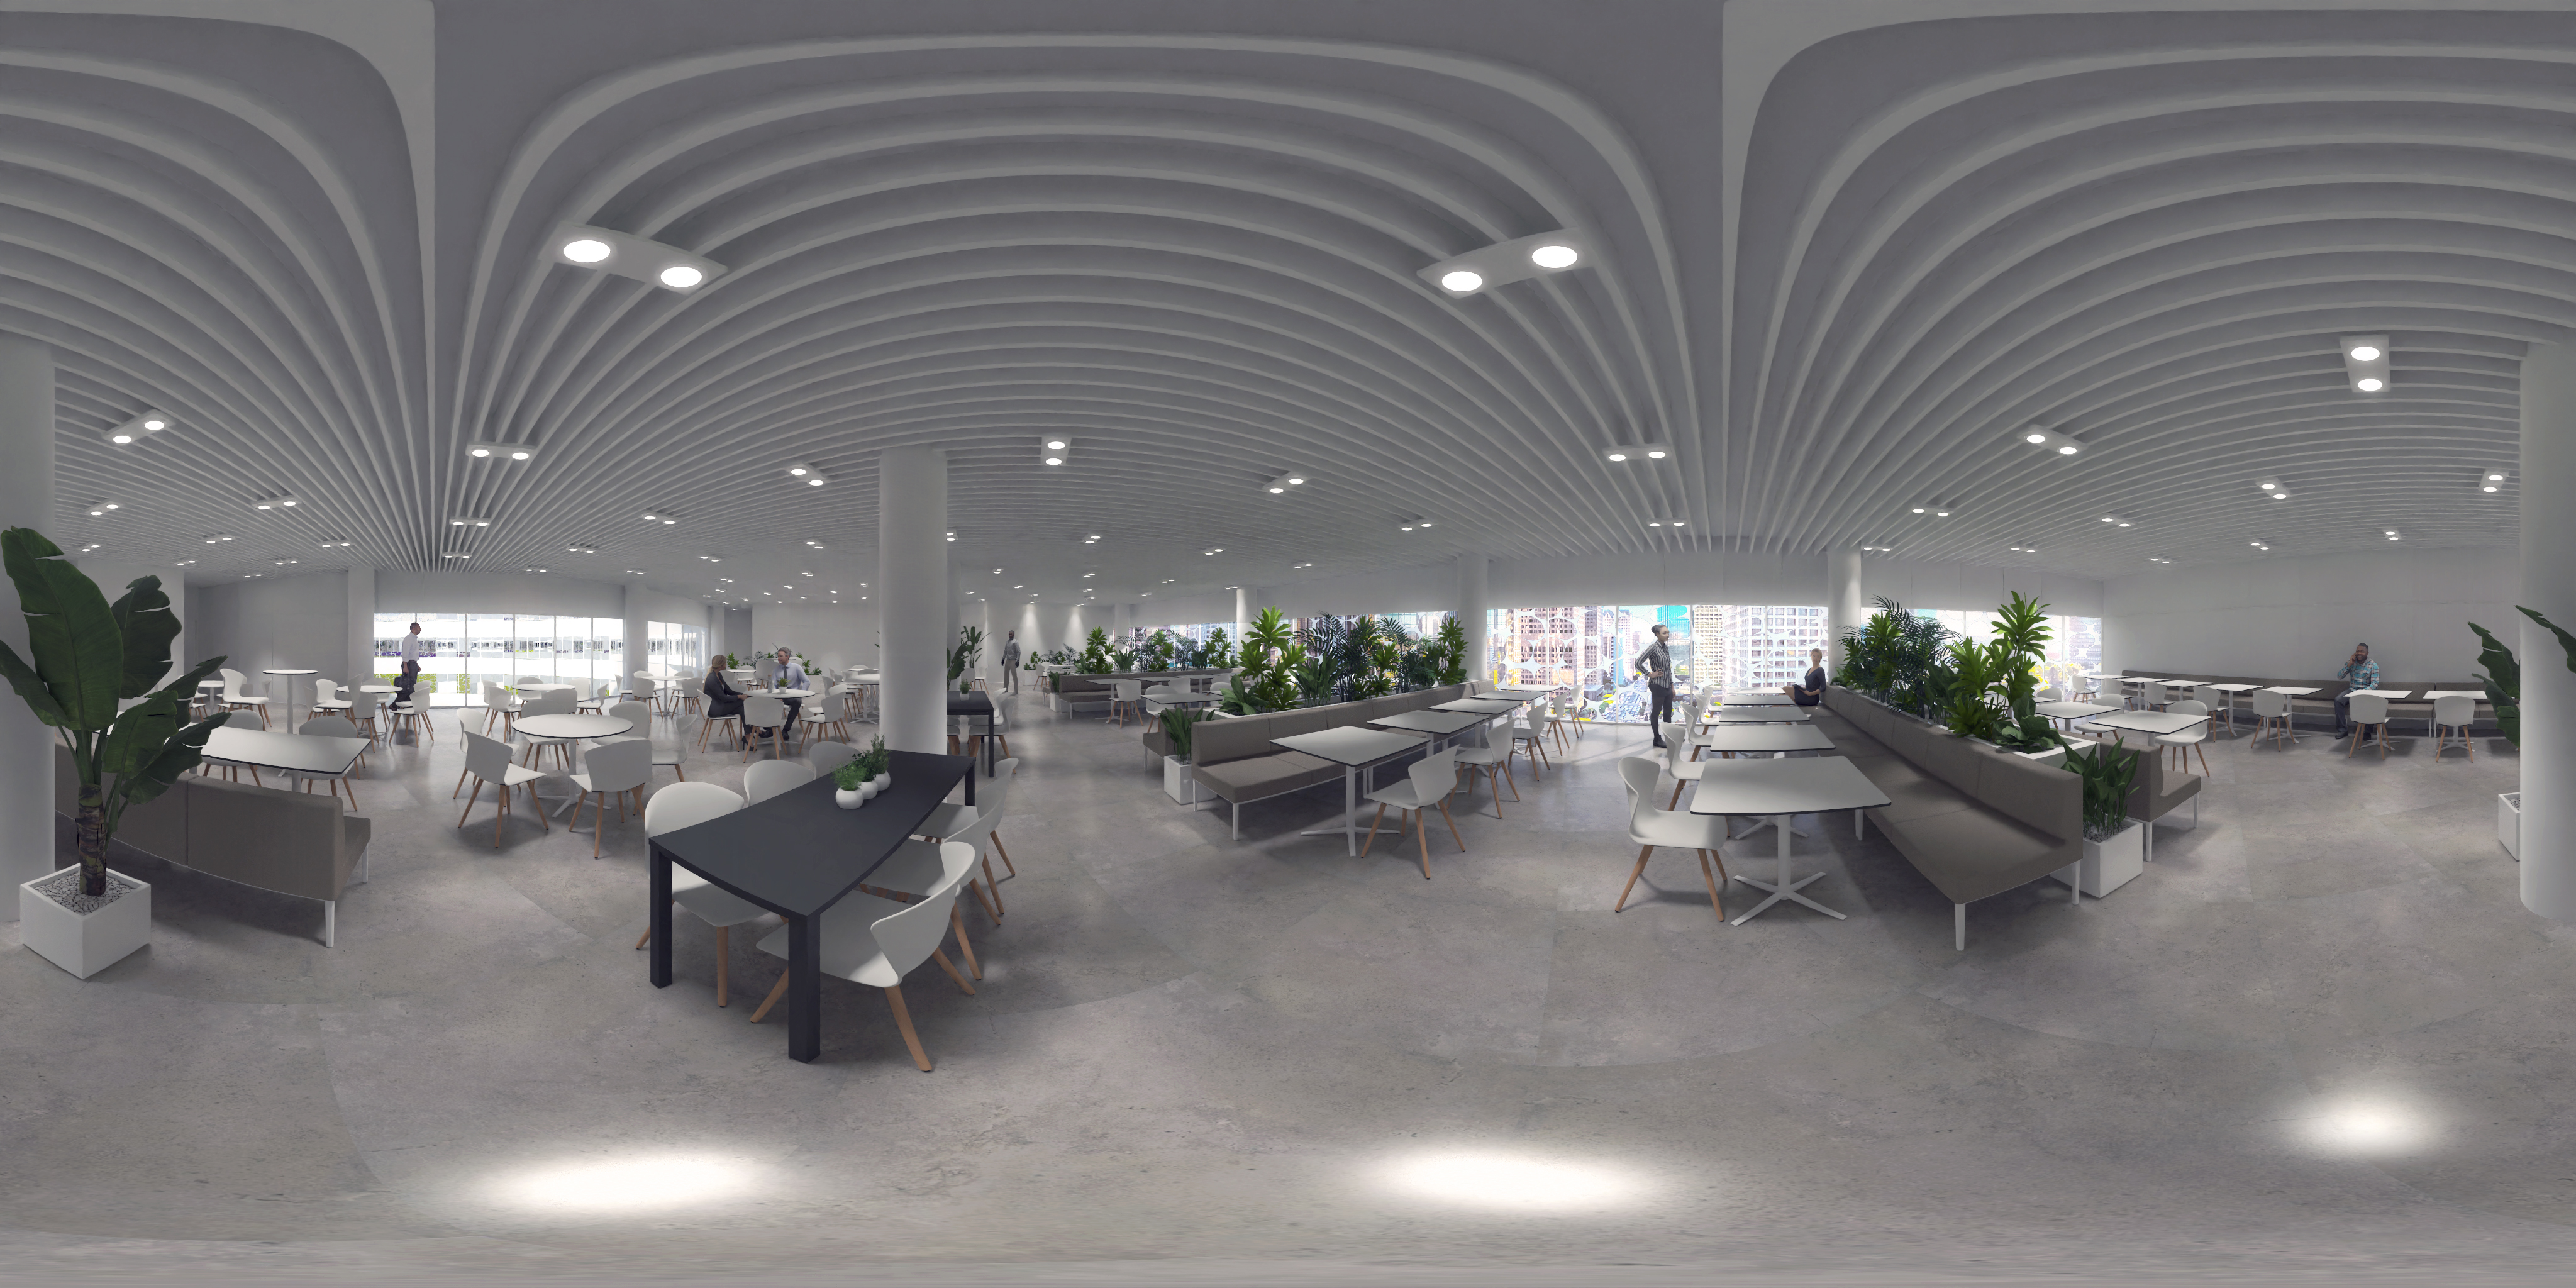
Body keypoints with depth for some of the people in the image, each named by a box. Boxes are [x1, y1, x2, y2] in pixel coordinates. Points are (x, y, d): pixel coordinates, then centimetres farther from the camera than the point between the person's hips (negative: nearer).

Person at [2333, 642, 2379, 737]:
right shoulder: (2350, 662, 9)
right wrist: (2349, 665, -10)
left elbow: (2375, 683, -8)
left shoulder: (2373, 665, -1)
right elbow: (2339, 677, 1)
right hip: (2352, 690, 3)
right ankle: (2342, 730, -24)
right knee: (2338, 700, -28)